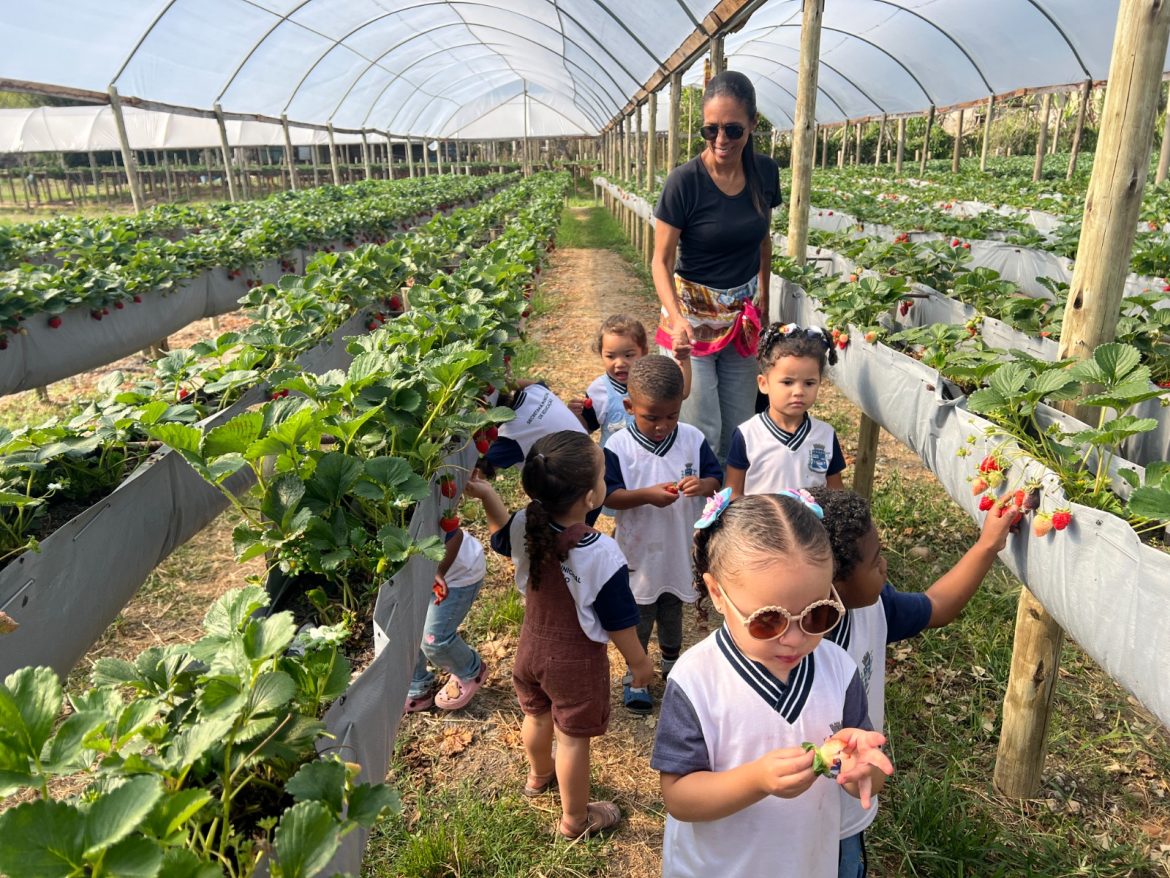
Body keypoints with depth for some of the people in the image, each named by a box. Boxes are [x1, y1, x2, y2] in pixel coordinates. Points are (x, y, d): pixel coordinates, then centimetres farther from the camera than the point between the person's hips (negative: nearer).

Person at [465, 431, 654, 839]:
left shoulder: (525, 526, -20)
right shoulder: (601, 554, -34)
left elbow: (501, 538, 7)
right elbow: (618, 621, -20)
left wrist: (487, 495, -1)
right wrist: (639, 661, -3)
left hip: (532, 647, 6)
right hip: (577, 662, -5)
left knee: (537, 715, 30)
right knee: (573, 739, 16)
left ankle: (539, 775, 61)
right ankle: (575, 819, 40)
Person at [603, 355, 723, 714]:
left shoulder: (693, 439, -10)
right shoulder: (618, 447, -18)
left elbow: (716, 478, -4)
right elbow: (606, 495, -16)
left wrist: (702, 485, -27)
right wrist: (646, 495, -31)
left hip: (680, 548, 3)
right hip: (638, 551, -3)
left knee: (672, 607, 24)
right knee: (639, 614, 13)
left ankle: (672, 661, 48)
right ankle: (635, 674, 33)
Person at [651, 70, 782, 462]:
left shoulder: (765, 172, -3)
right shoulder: (685, 181, -18)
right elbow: (661, 260, -16)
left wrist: (763, 297, 16)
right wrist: (676, 318, -31)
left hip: (742, 314, 5)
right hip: (693, 314, -5)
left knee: (739, 426, 12)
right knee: (701, 432, -4)